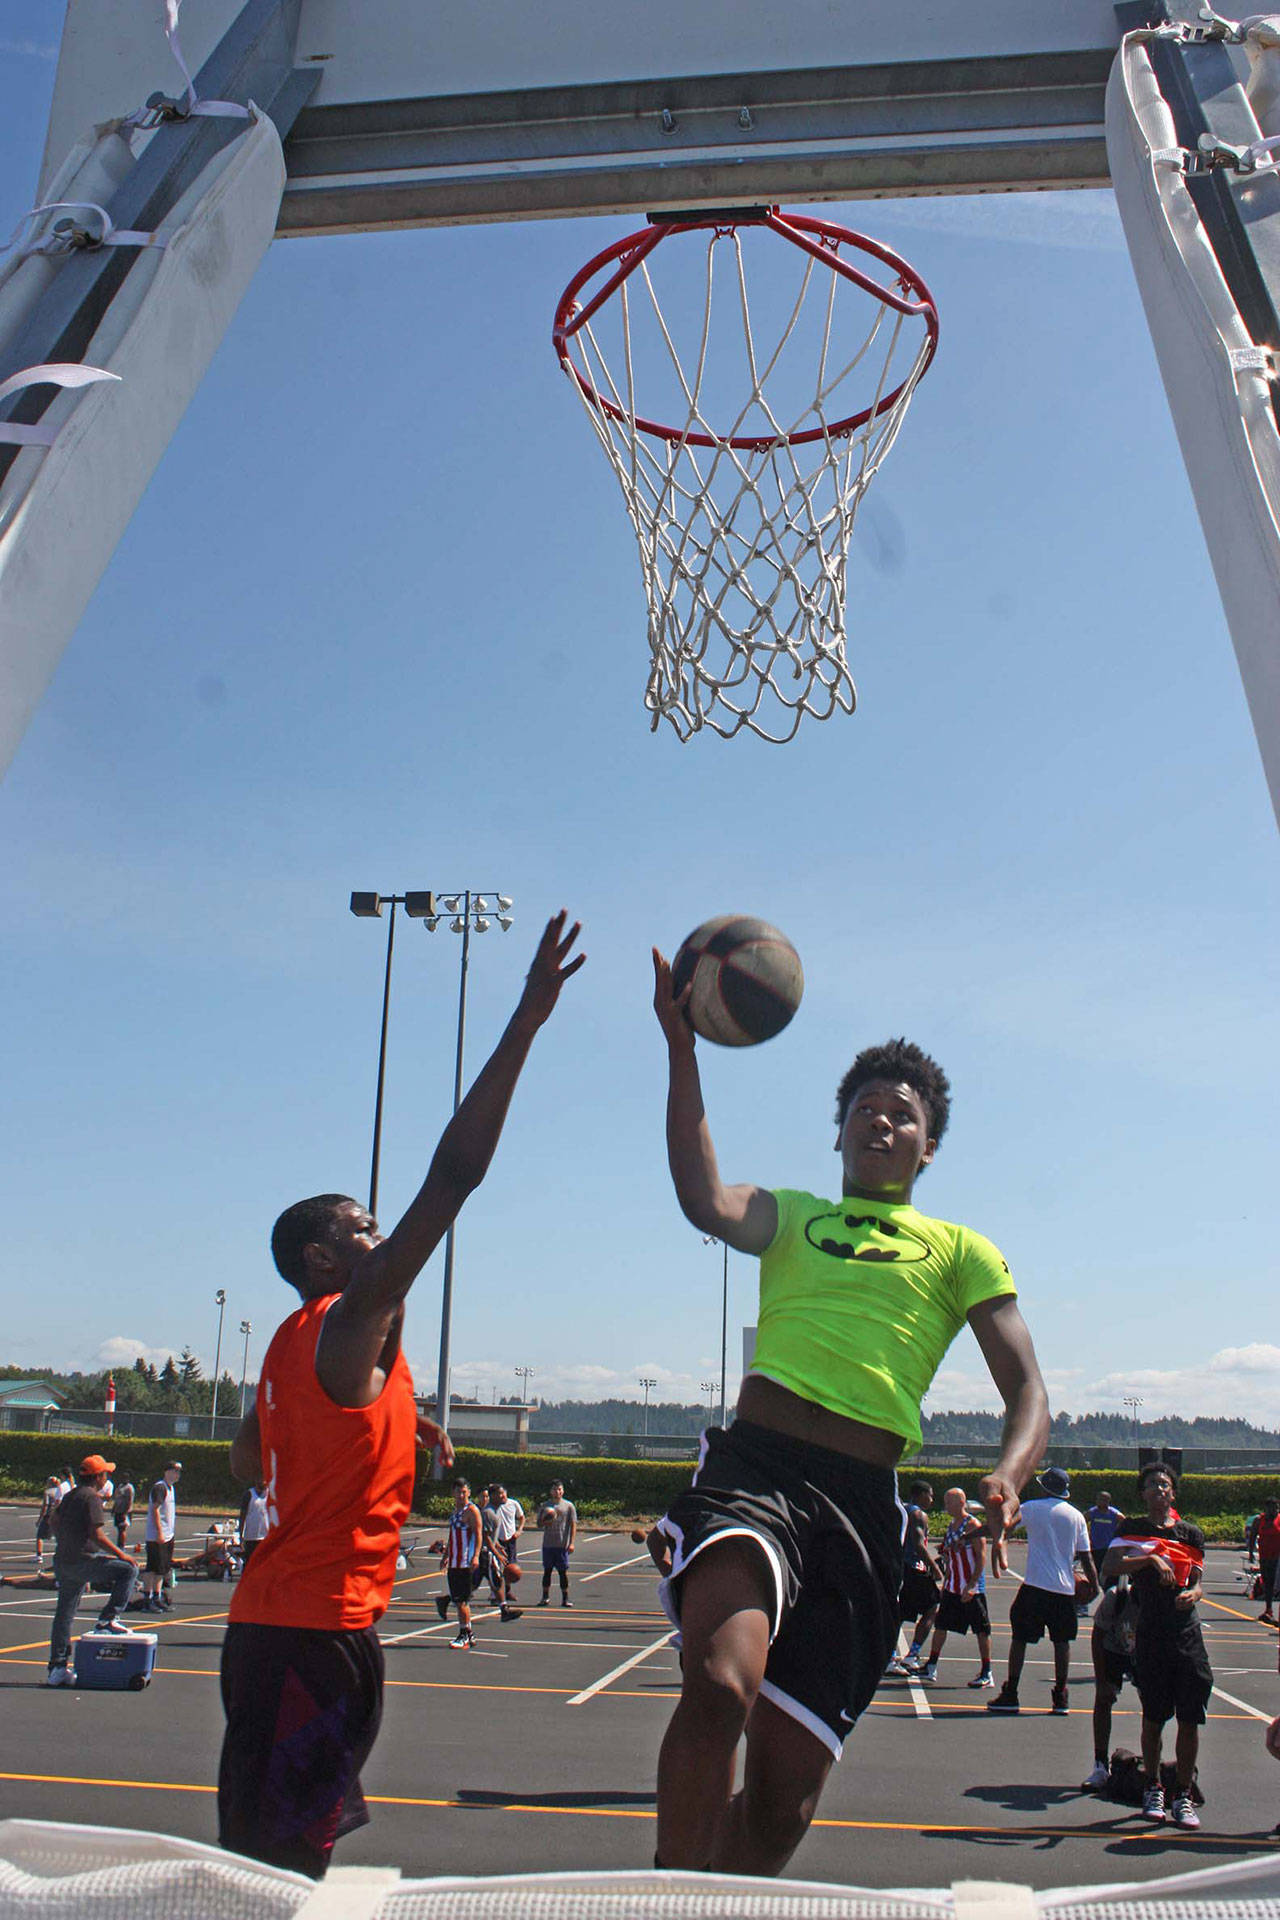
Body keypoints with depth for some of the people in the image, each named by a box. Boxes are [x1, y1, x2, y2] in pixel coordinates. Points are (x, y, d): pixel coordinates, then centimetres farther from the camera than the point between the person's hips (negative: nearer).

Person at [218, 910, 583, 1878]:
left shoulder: (295, 1344, 13)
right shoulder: (355, 1325, -14)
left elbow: (250, 1463, 28)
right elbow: (453, 1175, -23)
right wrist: (526, 1022, -25)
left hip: (272, 1622, 10)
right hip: (318, 1628, -10)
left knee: (266, 1852, 16)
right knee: (285, 1856, -4)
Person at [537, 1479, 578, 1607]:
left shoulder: (569, 1506, 3)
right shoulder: (544, 1505, 9)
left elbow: (573, 1525, 0)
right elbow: (539, 1524, 13)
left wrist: (571, 1543, -8)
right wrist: (545, 1522, -11)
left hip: (563, 1545, -2)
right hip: (547, 1544, 2)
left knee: (563, 1572, 0)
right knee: (547, 1570, 6)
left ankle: (565, 1598, 8)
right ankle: (545, 1598, 15)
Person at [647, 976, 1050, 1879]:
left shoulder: (961, 1250, 20)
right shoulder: (791, 1216, 21)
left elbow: (1028, 1393, 11)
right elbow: (707, 1202, -3)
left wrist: (1008, 1475, -11)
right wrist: (682, 1049, -9)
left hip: (863, 1501, 1)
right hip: (756, 1469, -1)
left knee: (784, 1801, 1)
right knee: (721, 1681, -30)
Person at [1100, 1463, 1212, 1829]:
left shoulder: (1190, 1533, 11)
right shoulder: (1131, 1529, 4)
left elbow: (1196, 1581, 9)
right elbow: (1109, 1568, -9)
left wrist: (1192, 1593, -14)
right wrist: (1150, 1558, -20)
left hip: (1187, 1632, 2)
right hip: (1149, 1634, -2)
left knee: (1190, 1720, 0)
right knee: (1153, 1717, 6)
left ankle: (1183, 1795, 12)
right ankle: (1152, 1788, 23)